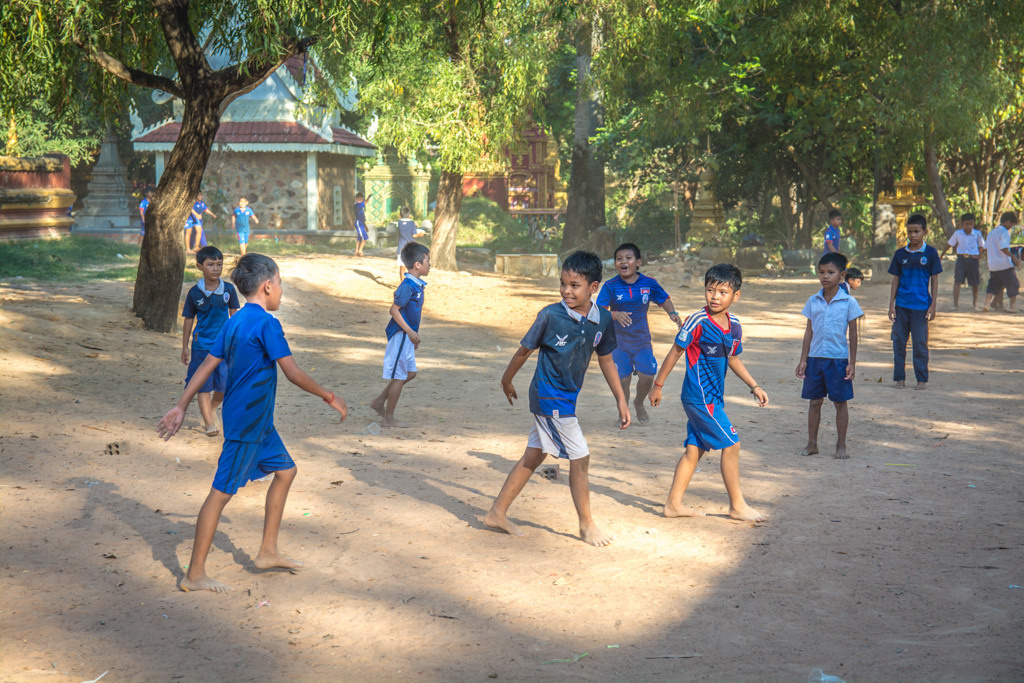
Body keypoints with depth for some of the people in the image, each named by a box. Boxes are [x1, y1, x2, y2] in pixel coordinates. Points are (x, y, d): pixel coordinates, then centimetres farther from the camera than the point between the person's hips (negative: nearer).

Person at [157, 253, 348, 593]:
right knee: (222, 491, -5)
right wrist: (330, 397, -7)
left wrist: (181, 407, 12)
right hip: (247, 421, -10)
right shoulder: (266, 323, -18)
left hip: (257, 421, 10)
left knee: (285, 470, 19)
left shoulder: (235, 322, 8)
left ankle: (268, 552, 26)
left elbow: (207, 366, 9)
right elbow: (293, 374, -19)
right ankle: (194, 575, 1)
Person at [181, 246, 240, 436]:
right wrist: (184, 347, 4)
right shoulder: (195, 292, -4)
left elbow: (234, 316, 9)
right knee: (203, 385, -1)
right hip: (201, 345, -1)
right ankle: (208, 422, 7)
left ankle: (211, 408, 31)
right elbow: (188, 320, 4)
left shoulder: (228, 289, -1)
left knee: (224, 385, 3)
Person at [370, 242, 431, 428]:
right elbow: (394, 310, -21)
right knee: (399, 377, -2)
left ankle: (379, 402, 25)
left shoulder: (417, 285, 11)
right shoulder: (408, 286, -19)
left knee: (410, 373, 17)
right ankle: (388, 418, 7)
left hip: (407, 337, 10)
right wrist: (410, 332, -21)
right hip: (400, 335, -10)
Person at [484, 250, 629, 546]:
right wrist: (507, 381, 11)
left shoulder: (603, 320, -2)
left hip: (567, 397, 6)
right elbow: (525, 349, -2)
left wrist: (621, 401, 13)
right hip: (549, 396, -6)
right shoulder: (550, 315, -16)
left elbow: (606, 360, 11)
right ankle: (587, 525, 14)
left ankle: (497, 513, 24)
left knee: (533, 456, 13)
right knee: (580, 458, -2)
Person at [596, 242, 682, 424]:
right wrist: (614, 315, -33)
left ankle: (639, 403, 26)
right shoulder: (611, 286, -8)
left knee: (647, 376, -6)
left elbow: (664, 299, 14)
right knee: (623, 379, 0)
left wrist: (672, 313, -5)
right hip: (618, 340, -1)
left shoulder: (649, 283, -1)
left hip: (642, 338, 1)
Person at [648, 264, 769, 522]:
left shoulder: (734, 325, 5)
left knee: (694, 448, 11)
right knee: (731, 444, -5)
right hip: (700, 396, -7)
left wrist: (754, 386, 20)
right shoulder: (698, 321, -16)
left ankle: (674, 504, 19)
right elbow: (675, 352, -8)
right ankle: (737, 506, 7)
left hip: (713, 396, 7)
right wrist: (658, 385, -3)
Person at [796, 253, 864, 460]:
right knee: (814, 401, 8)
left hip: (838, 359, -3)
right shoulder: (813, 301, 4)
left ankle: (841, 445, 15)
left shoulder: (848, 302, -4)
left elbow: (853, 334, 0)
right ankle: (812, 443, 18)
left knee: (840, 402, 5)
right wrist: (803, 359, 6)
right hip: (815, 357, 3)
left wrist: (852, 363, -3)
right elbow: (809, 332, 9)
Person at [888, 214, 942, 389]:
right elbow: (896, 279, 8)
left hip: (921, 305, -2)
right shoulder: (900, 253, 4)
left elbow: (934, 280, 1)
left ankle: (922, 378, 12)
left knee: (920, 343, 1)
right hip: (901, 305, 2)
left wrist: (932, 305, -3)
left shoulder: (930, 253, -1)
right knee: (898, 341, 5)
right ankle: (899, 377, 15)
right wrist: (891, 305, 3)